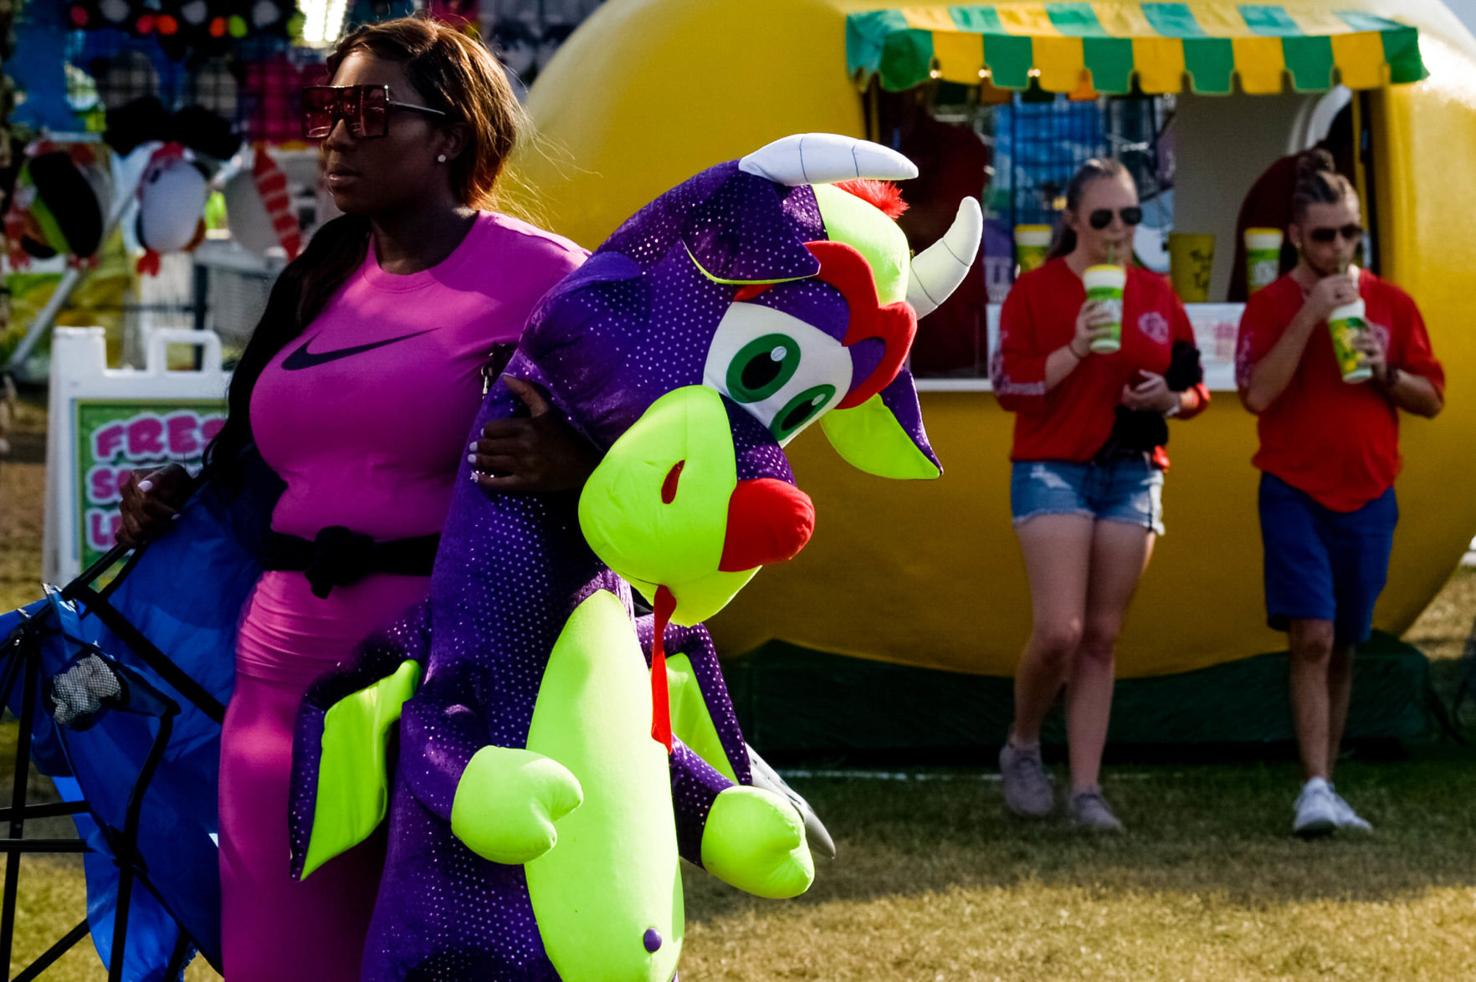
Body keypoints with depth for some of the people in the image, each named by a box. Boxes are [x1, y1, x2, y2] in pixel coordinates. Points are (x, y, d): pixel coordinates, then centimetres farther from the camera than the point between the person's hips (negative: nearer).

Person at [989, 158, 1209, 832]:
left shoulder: (1157, 296, 10)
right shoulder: (1035, 290, -2)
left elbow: (1195, 390, 16)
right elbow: (1009, 385, -8)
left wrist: (1167, 397, -6)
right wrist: (1076, 350, -20)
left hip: (1134, 474, 4)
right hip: (1053, 468, -4)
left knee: (1102, 638, 3)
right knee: (1059, 632, -15)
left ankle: (1086, 790, 5)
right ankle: (1022, 747, 11)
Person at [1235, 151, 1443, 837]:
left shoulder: (1392, 305, 8)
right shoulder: (1271, 306, 0)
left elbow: (1432, 399, 11)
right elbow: (1257, 395, -14)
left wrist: (1386, 372, -9)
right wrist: (1310, 317, -18)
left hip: (1368, 497, 3)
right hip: (1295, 491, -3)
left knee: (1342, 646, 9)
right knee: (1311, 636, -15)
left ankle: (1325, 785, 17)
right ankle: (1315, 789, -18)